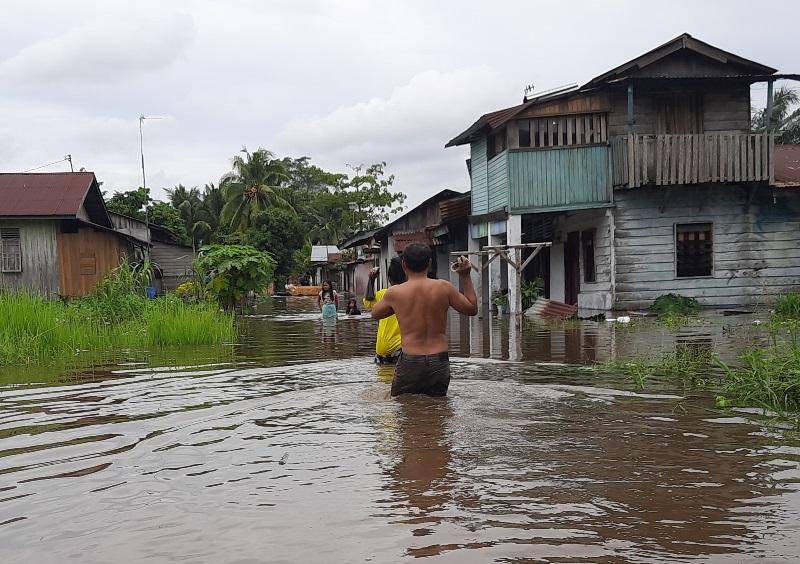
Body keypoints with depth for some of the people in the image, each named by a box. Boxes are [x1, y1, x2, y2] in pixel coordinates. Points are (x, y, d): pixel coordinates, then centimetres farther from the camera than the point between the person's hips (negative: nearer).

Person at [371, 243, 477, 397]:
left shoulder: (394, 293, -3)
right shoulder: (444, 288, -3)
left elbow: (375, 314, 17)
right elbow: (472, 309, 11)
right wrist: (466, 276, 16)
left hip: (410, 363, -2)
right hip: (439, 363, 2)